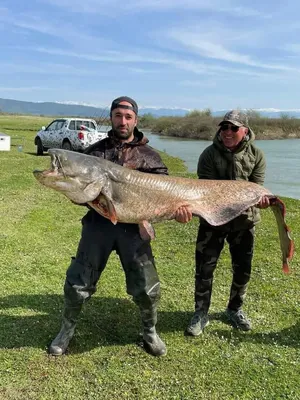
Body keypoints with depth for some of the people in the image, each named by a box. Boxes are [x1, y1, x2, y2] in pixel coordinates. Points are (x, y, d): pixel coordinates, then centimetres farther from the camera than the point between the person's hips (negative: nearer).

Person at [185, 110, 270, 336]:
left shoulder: (257, 156, -1)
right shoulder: (210, 154, -8)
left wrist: (259, 199, -30)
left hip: (244, 221, 2)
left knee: (243, 269, 11)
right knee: (205, 268, 0)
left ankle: (235, 310, 34)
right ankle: (201, 314, 17)